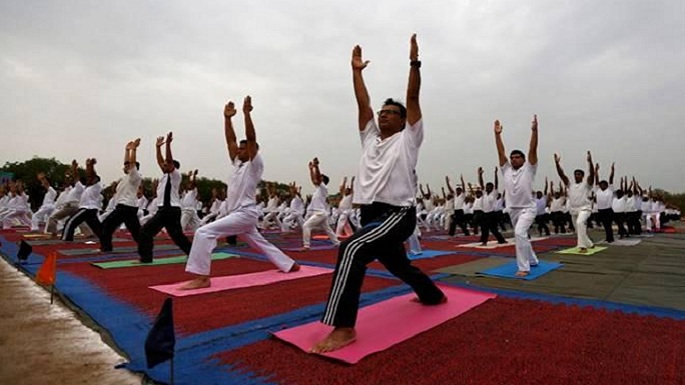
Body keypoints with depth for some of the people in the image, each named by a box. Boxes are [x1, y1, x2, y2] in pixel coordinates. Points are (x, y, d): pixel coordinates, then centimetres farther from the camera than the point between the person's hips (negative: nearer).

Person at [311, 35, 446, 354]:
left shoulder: (408, 138, 5)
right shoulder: (370, 138, 19)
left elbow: (413, 97, -1)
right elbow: (363, 102, 16)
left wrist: (414, 62, 0)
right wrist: (356, 70, 19)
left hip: (399, 214, -8)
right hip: (371, 214, 8)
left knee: (352, 249, -31)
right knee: (400, 266, 24)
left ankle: (343, 327, -28)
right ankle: (434, 295, 52)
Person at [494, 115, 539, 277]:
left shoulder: (528, 169, -3)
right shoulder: (506, 169, 7)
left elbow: (532, 149, -12)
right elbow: (501, 151, 2)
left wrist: (534, 130, -20)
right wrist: (497, 134, -4)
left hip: (527, 209, -6)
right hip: (512, 209, 6)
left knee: (519, 233, -24)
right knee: (521, 235, 19)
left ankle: (524, 268, -18)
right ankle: (532, 260, 42)